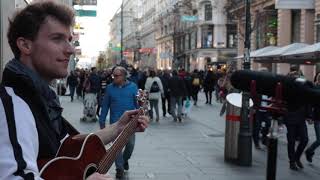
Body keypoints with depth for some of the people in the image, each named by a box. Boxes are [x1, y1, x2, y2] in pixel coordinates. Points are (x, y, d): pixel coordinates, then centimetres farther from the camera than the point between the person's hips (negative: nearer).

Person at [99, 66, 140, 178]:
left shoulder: (132, 87, 0)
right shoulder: (110, 88, 3)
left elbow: (138, 103, 1)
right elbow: (105, 106, 6)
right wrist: (102, 122, 3)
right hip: (115, 122, 0)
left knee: (130, 144, 6)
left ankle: (125, 159, 36)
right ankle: (119, 168, 11)